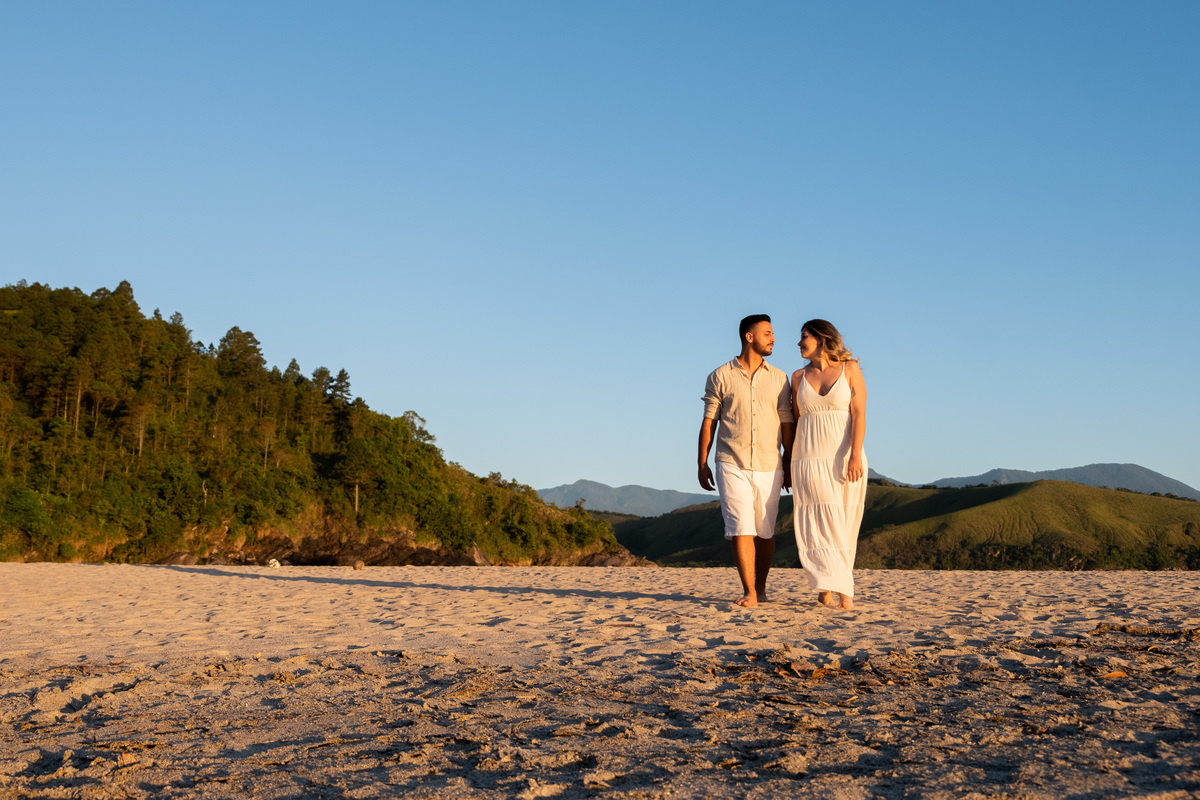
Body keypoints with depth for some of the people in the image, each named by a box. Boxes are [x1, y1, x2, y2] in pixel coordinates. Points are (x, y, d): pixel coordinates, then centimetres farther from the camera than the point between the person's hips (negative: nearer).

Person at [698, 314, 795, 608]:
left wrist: (789, 465, 7)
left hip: (769, 467, 2)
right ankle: (749, 592, -10)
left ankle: (761, 587, 21)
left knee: (765, 531, 7)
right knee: (741, 528, -10)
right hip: (732, 466, -2)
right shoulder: (720, 377, 4)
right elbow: (708, 422, 5)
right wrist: (702, 464, 2)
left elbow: (786, 423, 9)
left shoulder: (778, 378, 9)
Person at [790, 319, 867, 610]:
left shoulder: (850, 370, 2)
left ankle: (826, 588, 9)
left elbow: (859, 415, -6)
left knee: (842, 527, 1)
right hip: (810, 460, 1)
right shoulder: (799, 376, 11)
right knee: (819, 525, -11)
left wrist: (855, 456, -17)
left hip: (845, 459, -1)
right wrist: (791, 464, 10)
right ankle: (838, 591, -15)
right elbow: (795, 421, 13)